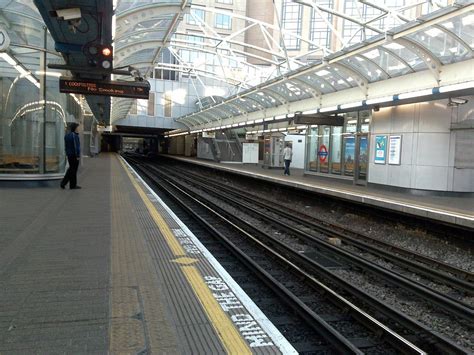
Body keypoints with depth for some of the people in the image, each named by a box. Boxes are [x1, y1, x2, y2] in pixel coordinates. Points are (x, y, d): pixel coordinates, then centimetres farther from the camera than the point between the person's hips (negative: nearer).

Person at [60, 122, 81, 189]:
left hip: (69, 155, 8)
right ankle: (73, 185, 9)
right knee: (73, 170, 1)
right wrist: (78, 156, -17)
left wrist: (67, 154, 20)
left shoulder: (66, 135, 9)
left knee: (71, 169, 17)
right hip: (74, 155, -8)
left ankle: (63, 183, 8)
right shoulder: (75, 136, -17)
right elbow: (76, 146, -20)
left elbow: (66, 146, 14)